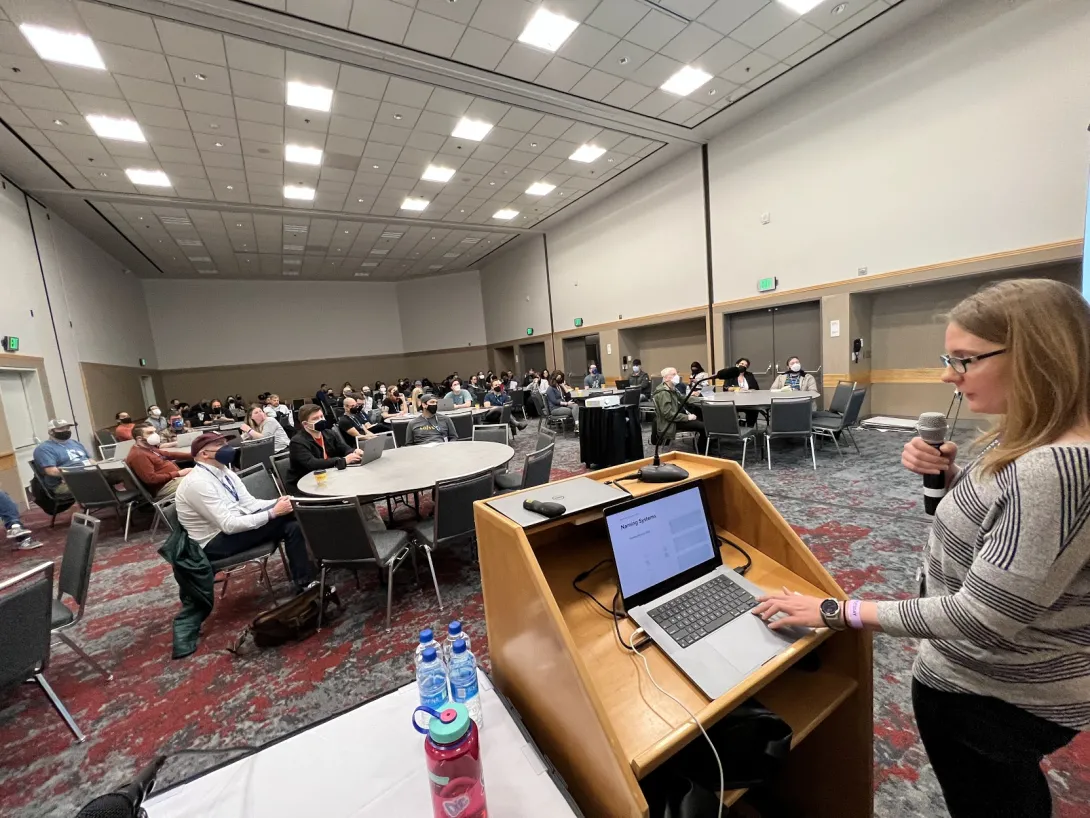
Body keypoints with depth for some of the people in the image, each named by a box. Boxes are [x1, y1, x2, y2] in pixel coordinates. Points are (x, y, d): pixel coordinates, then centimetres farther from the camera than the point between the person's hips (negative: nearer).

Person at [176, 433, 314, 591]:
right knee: (283, 516, -22)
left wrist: (278, 503, -14)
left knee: (293, 526, -13)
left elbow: (249, 504, 4)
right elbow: (229, 525, -26)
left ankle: (305, 581, -7)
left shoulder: (224, 472, 5)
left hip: (235, 526, 8)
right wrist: (273, 512, -28)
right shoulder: (198, 483, -22)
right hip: (216, 542, -8)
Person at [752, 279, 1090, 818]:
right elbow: (986, 515, 10)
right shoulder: (1029, 438, -4)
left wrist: (835, 611, -29)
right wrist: (947, 473, -9)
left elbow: (983, 618, -33)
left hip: (988, 695, -8)